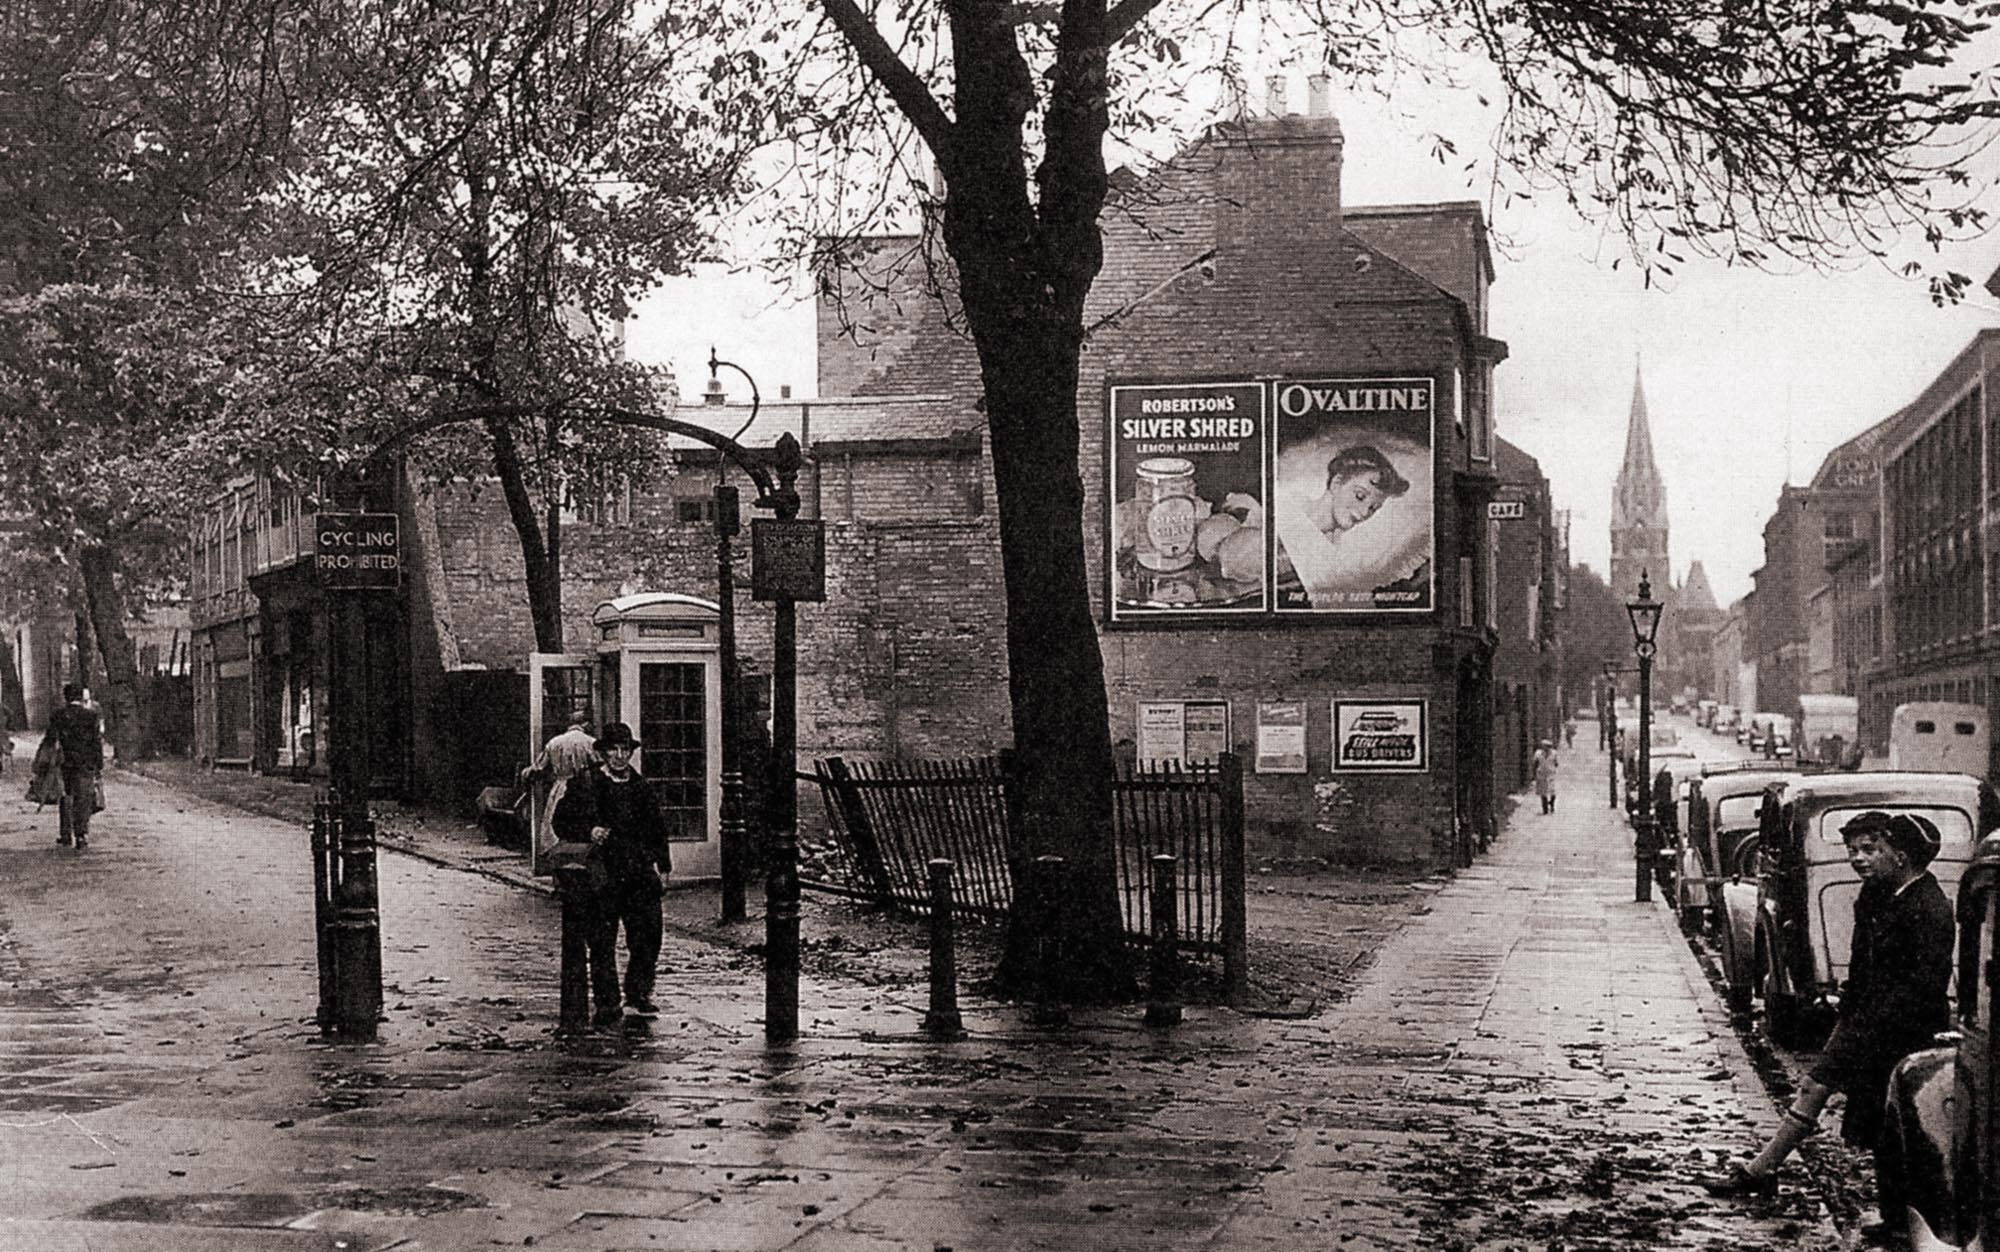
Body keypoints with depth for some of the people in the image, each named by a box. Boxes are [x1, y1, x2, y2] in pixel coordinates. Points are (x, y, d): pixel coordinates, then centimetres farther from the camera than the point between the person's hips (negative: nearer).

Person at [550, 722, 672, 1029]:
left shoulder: (642, 787, 14)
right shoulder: (584, 784, 3)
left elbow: (657, 829, 22)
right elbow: (562, 823, 3)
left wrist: (663, 867, 15)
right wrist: (589, 832, -15)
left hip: (640, 875, 3)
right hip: (601, 874, -3)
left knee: (648, 934, 0)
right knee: (601, 940, -2)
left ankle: (639, 992, 19)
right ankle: (607, 1003, 5)